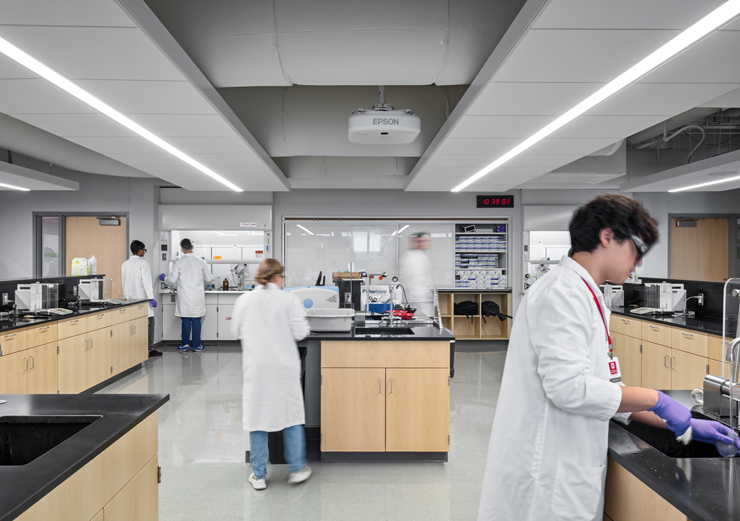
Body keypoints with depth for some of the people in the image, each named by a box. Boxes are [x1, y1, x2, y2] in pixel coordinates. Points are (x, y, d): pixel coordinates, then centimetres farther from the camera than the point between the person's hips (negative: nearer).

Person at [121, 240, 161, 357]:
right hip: (142, 299, -7)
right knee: (148, 323, -1)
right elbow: (147, 282, -17)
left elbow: (123, 282, 16)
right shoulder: (143, 263, -11)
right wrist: (151, 298, -17)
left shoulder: (125, 264, 10)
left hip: (130, 299, 7)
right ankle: (149, 349, -1)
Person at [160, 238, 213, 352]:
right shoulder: (201, 262, -3)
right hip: (197, 297, 1)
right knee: (196, 320, 6)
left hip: (184, 297, -1)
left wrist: (164, 278, 17)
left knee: (185, 320, 9)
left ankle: (185, 344, 15)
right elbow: (208, 279, 4)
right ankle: (196, 345, 10)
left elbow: (172, 280, -5)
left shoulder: (179, 262, -8)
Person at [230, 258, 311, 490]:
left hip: (256, 367, 2)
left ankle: (259, 476, 21)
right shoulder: (289, 300, -9)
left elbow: (236, 331, 7)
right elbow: (300, 332, -10)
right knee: (291, 416, 14)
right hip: (284, 367, -1)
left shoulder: (243, 300, -2)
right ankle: (297, 469, 23)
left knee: (257, 418, 12)